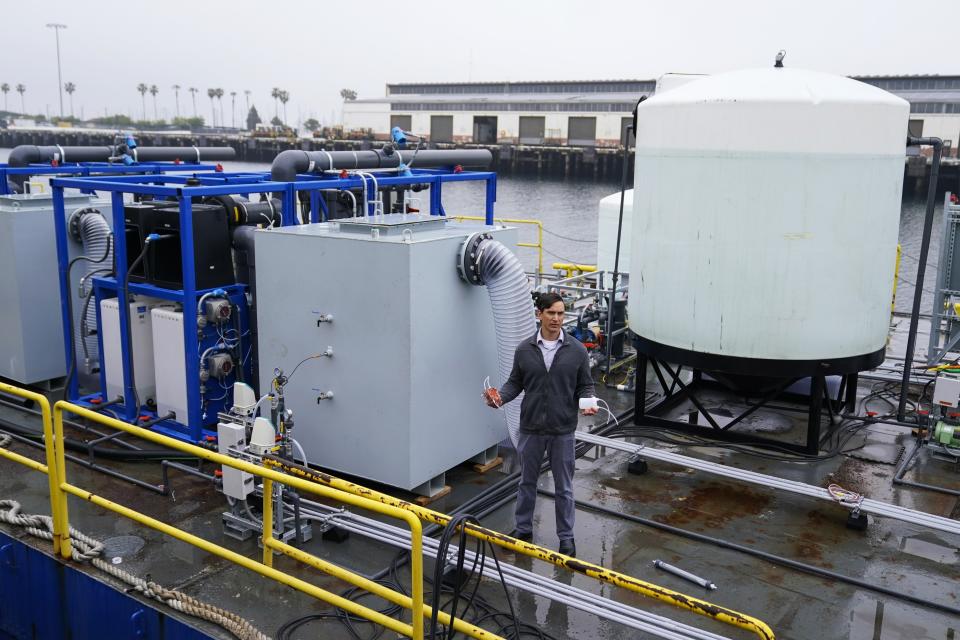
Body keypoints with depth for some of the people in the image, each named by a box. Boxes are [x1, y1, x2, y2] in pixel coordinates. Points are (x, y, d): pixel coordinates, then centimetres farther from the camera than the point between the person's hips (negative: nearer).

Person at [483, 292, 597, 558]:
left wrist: (588, 402, -18)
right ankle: (523, 530, 32)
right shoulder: (524, 350, -1)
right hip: (531, 428, 2)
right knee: (527, 482, 16)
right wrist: (499, 397, -12)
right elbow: (515, 383, 6)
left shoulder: (577, 350, -4)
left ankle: (566, 537, 23)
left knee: (564, 487, 9)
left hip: (563, 429, -1)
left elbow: (585, 386, 2)